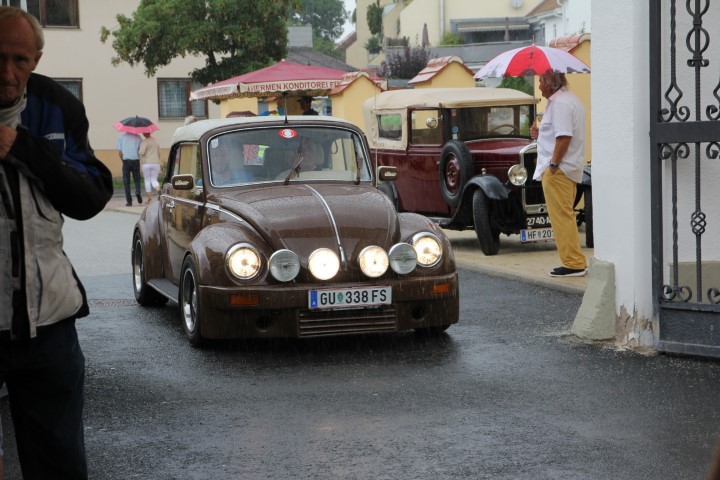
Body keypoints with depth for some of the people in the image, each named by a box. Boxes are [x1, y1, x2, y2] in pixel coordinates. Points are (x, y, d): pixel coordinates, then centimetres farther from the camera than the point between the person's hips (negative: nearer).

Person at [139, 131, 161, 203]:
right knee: (154, 180, 8)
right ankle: (158, 189, -26)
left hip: (146, 164, -4)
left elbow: (142, 152, -21)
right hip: (156, 163, 4)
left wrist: (139, 151, 3)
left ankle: (149, 198, 4)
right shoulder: (156, 142, 12)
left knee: (147, 181, 6)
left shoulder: (144, 142, -8)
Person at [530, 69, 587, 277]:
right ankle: (575, 261, 19)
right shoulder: (570, 99, 20)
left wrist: (553, 164, -21)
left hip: (558, 169, -11)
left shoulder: (559, 103, -14)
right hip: (570, 169, 11)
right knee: (565, 217, 15)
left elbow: (564, 137, -23)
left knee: (562, 217, -9)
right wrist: (541, 135, 16)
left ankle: (574, 264, -9)